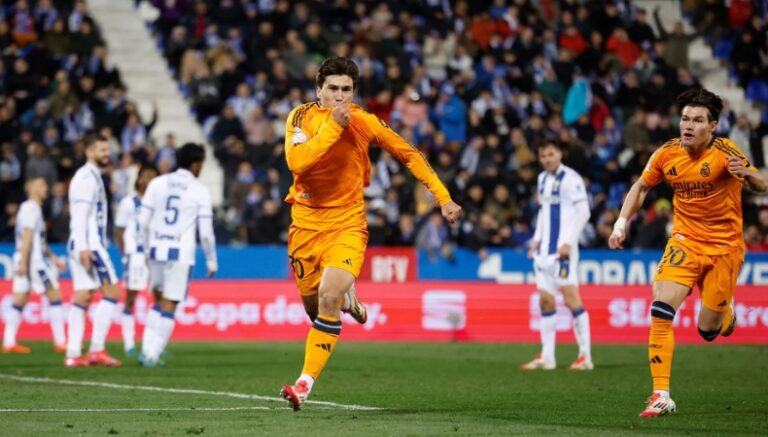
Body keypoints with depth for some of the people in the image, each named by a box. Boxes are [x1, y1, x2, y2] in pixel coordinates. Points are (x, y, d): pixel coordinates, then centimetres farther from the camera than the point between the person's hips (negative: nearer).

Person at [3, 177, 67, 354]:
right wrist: (23, 262, -23)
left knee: (20, 299, 7)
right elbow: (27, 236, -18)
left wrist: (53, 258, 26)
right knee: (54, 295, -5)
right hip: (33, 260, -10)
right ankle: (60, 342, -5)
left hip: (24, 261, 10)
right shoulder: (32, 208, -11)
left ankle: (9, 342, 4)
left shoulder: (27, 207, 20)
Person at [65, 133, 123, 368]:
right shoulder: (86, 177, -10)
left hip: (86, 245, 10)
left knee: (82, 296, 6)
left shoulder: (92, 177, 21)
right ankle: (97, 349, -11)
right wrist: (83, 247, -24)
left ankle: (73, 354, 3)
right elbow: (80, 215, -18)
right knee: (112, 292, -8)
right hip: (88, 244, -10)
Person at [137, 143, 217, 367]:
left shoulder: (157, 183, 7)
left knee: (160, 301, 20)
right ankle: (152, 355, -2)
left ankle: (148, 350, 14)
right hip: (181, 253, -4)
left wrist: (147, 248, 20)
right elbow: (205, 231, -3)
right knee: (169, 306, 2)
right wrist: (211, 260, 9)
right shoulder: (200, 191, -2)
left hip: (157, 249, 4)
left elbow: (143, 222, 7)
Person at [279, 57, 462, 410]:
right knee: (314, 306, 9)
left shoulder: (365, 122, -5)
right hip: (306, 222, 2)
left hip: (346, 222, -2)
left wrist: (443, 198, 2)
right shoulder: (302, 117, -7)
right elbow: (296, 161, -25)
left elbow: (409, 155, 6)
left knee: (329, 296, -23)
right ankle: (348, 302, 48)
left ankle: (305, 383, -19)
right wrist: (333, 126, -29)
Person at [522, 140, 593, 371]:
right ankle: (547, 356, 10)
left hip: (563, 248, -8)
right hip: (545, 248, 8)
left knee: (571, 297, -11)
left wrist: (568, 242, -17)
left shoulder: (570, 178, -8)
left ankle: (585, 355, -8)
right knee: (545, 300, 6)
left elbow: (583, 212, -12)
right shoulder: (542, 179, 17)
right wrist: (536, 239, 15)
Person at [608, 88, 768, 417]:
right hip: (685, 240, 3)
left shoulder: (724, 153, -16)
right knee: (661, 311, -18)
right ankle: (661, 396, -15)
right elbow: (642, 186, 12)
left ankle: (726, 312, 40)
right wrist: (622, 222, 2)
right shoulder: (667, 154, -5)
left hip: (724, 247, -2)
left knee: (708, 331, 1)